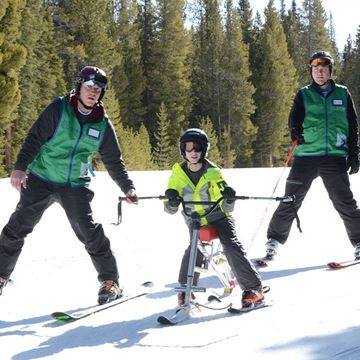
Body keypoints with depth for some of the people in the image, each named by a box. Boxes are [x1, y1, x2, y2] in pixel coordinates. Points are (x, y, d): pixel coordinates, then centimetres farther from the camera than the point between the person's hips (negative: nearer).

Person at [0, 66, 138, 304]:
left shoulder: (103, 125, 2)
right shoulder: (59, 109, -6)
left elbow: (114, 161, 11)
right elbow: (35, 138, -9)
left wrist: (128, 188, 4)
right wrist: (20, 167, -19)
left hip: (75, 186, 1)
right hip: (41, 179, -1)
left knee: (90, 232, -9)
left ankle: (111, 282, 2)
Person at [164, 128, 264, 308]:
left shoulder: (213, 172, -7)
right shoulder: (178, 174, 0)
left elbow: (226, 208, -7)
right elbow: (170, 209, 2)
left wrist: (229, 199, -29)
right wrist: (171, 200, -20)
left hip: (219, 216, -1)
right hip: (195, 219, 2)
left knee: (232, 247, -20)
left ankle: (253, 288, -15)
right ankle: (186, 288, 0)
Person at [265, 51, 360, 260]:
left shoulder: (343, 94, 13)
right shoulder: (304, 95, 11)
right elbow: (294, 119, 4)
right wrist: (297, 133, -18)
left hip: (335, 157, 0)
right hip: (306, 156, 0)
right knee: (291, 201, 1)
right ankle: (275, 239, 13)